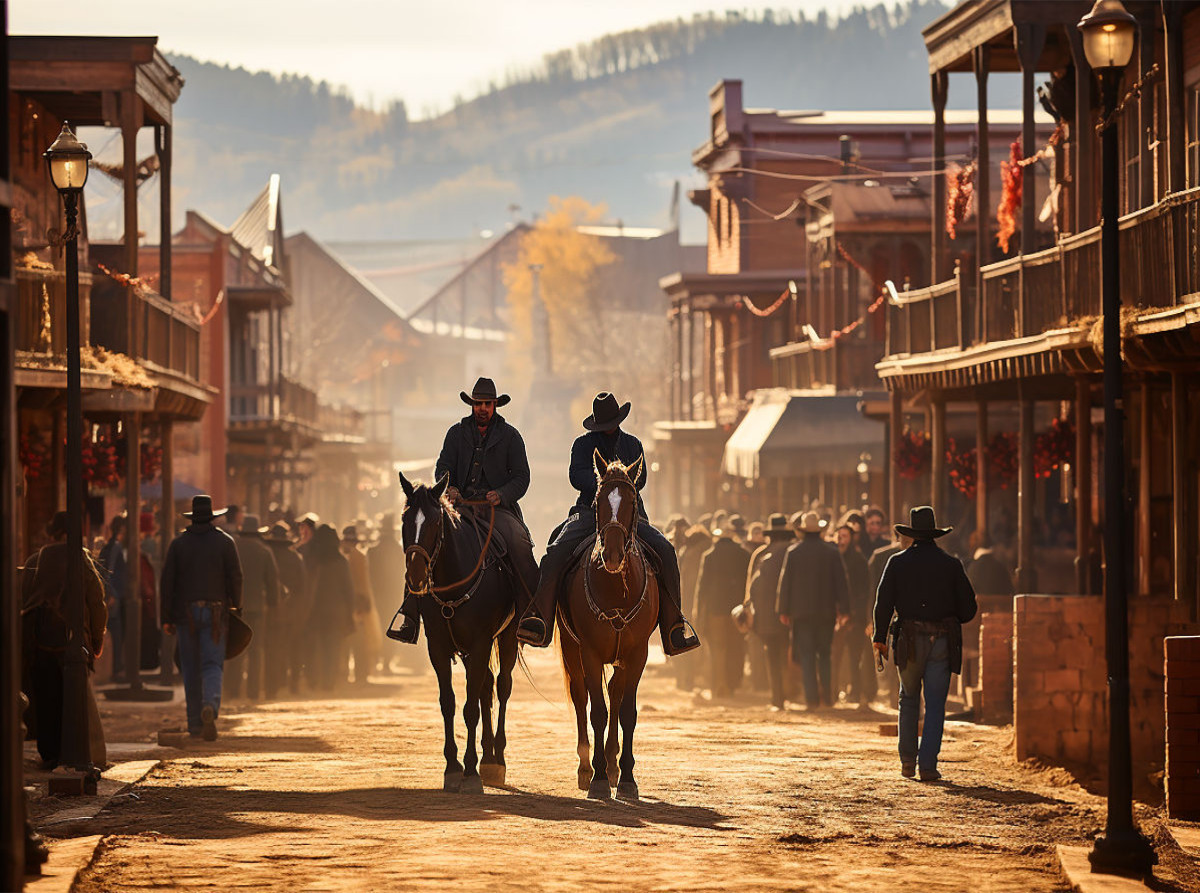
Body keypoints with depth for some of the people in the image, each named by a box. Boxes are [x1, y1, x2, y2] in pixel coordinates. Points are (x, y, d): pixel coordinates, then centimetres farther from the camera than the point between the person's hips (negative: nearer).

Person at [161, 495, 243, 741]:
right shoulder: (225, 542, 1)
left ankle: (195, 724, 12)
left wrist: (166, 618, 5)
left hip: (185, 612, 1)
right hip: (215, 611, -1)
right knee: (213, 665, -3)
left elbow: (166, 581, 1)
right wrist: (236, 607, 8)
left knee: (191, 668, 9)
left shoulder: (178, 543, 4)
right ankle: (210, 705, -32)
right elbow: (235, 577, -3)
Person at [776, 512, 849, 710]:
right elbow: (840, 581, 1)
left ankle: (812, 698, -7)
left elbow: (785, 581, 0)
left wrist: (783, 610, 6)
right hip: (825, 610, 1)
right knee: (825, 654, 12)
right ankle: (827, 695, 8)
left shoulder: (793, 552, -3)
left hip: (801, 611, -1)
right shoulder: (831, 553, -1)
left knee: (806, 656, 1)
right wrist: (843, 610, 7)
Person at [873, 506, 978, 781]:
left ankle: (907, 759, 16)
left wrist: (880, 637, 6)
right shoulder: (951, 565, 1)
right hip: (941, 644, -1)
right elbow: (968, 608, 3)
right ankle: (928, 765, -5)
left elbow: (883, 603, -2)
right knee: (935, 705, 1)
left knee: (909, 699, 17)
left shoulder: (897, 562, 1)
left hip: (909, 643, 1)